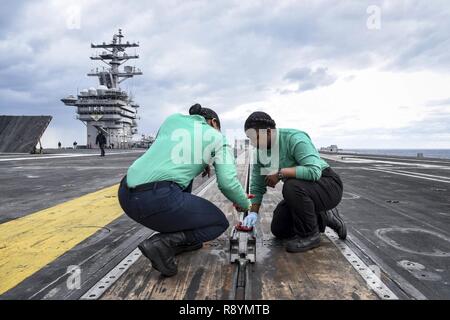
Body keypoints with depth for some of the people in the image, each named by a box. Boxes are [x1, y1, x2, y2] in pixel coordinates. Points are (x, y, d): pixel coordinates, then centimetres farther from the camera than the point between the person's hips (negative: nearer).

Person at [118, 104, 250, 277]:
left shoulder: (173, 118, 22)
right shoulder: (217, 138, 11)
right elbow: (228, 182, 2)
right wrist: (245, 204, 22)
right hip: (158, 200, -6)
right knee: (220, 223, 15)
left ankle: (183, 239, 28)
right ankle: (162, 243, -5)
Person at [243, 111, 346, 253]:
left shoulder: (294, 138, -27)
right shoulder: (260, 152, -4)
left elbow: (314, 171, -39)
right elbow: (257, 186, 1)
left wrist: (280, 172, -32)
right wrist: (253, 213, -10)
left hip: (328, 184, -8)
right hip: (301, 192, 8)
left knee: (292, 186, -37)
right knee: (278, 230, 5)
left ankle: (309, 236, -13)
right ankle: (323, 218, 20)